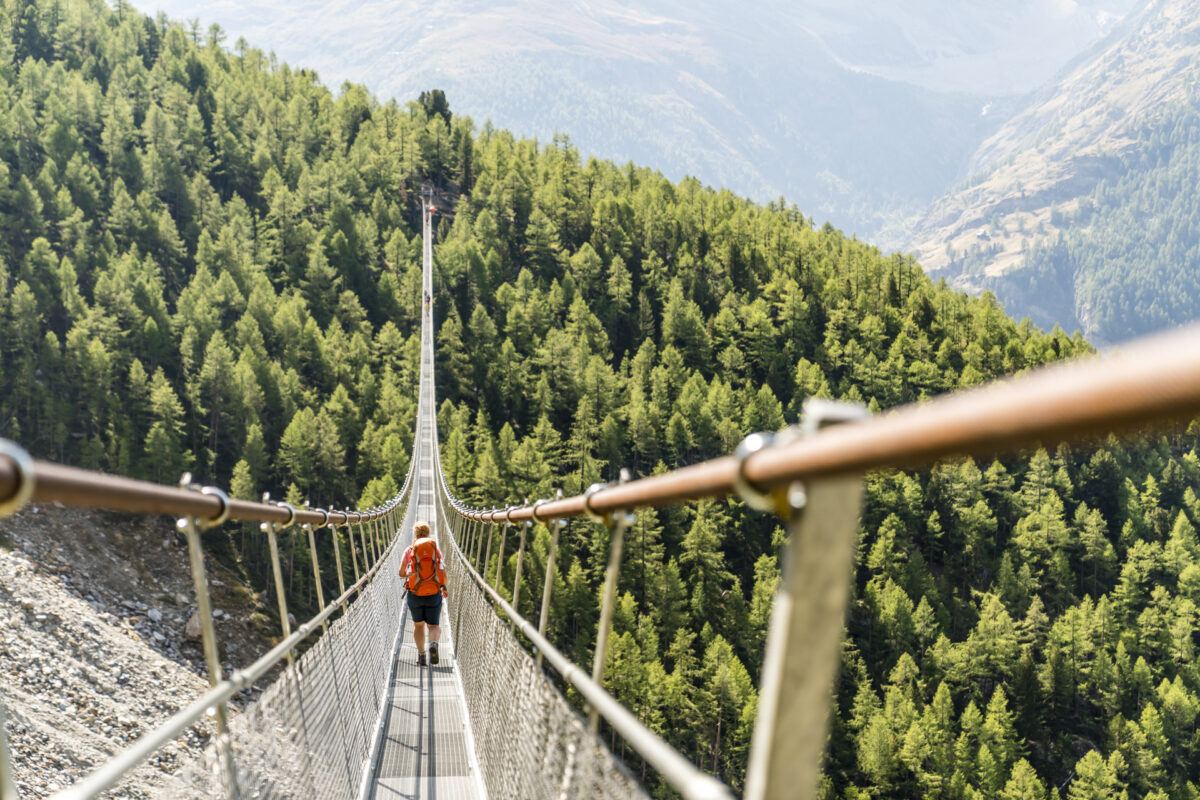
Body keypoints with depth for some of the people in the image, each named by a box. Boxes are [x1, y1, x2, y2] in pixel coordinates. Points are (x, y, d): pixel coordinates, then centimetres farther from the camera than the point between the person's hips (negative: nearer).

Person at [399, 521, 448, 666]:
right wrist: (444, 588, 10)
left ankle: (421, 654, 6)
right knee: (434, 625, 11)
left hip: (415, 594, 0)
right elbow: (443, 570, -4)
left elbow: (401, 573, 3)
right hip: (434, 594, 0)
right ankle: (434, 644, -21)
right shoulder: (436, 547, 4)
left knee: (418, 625, 19)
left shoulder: (409, 550, 2)